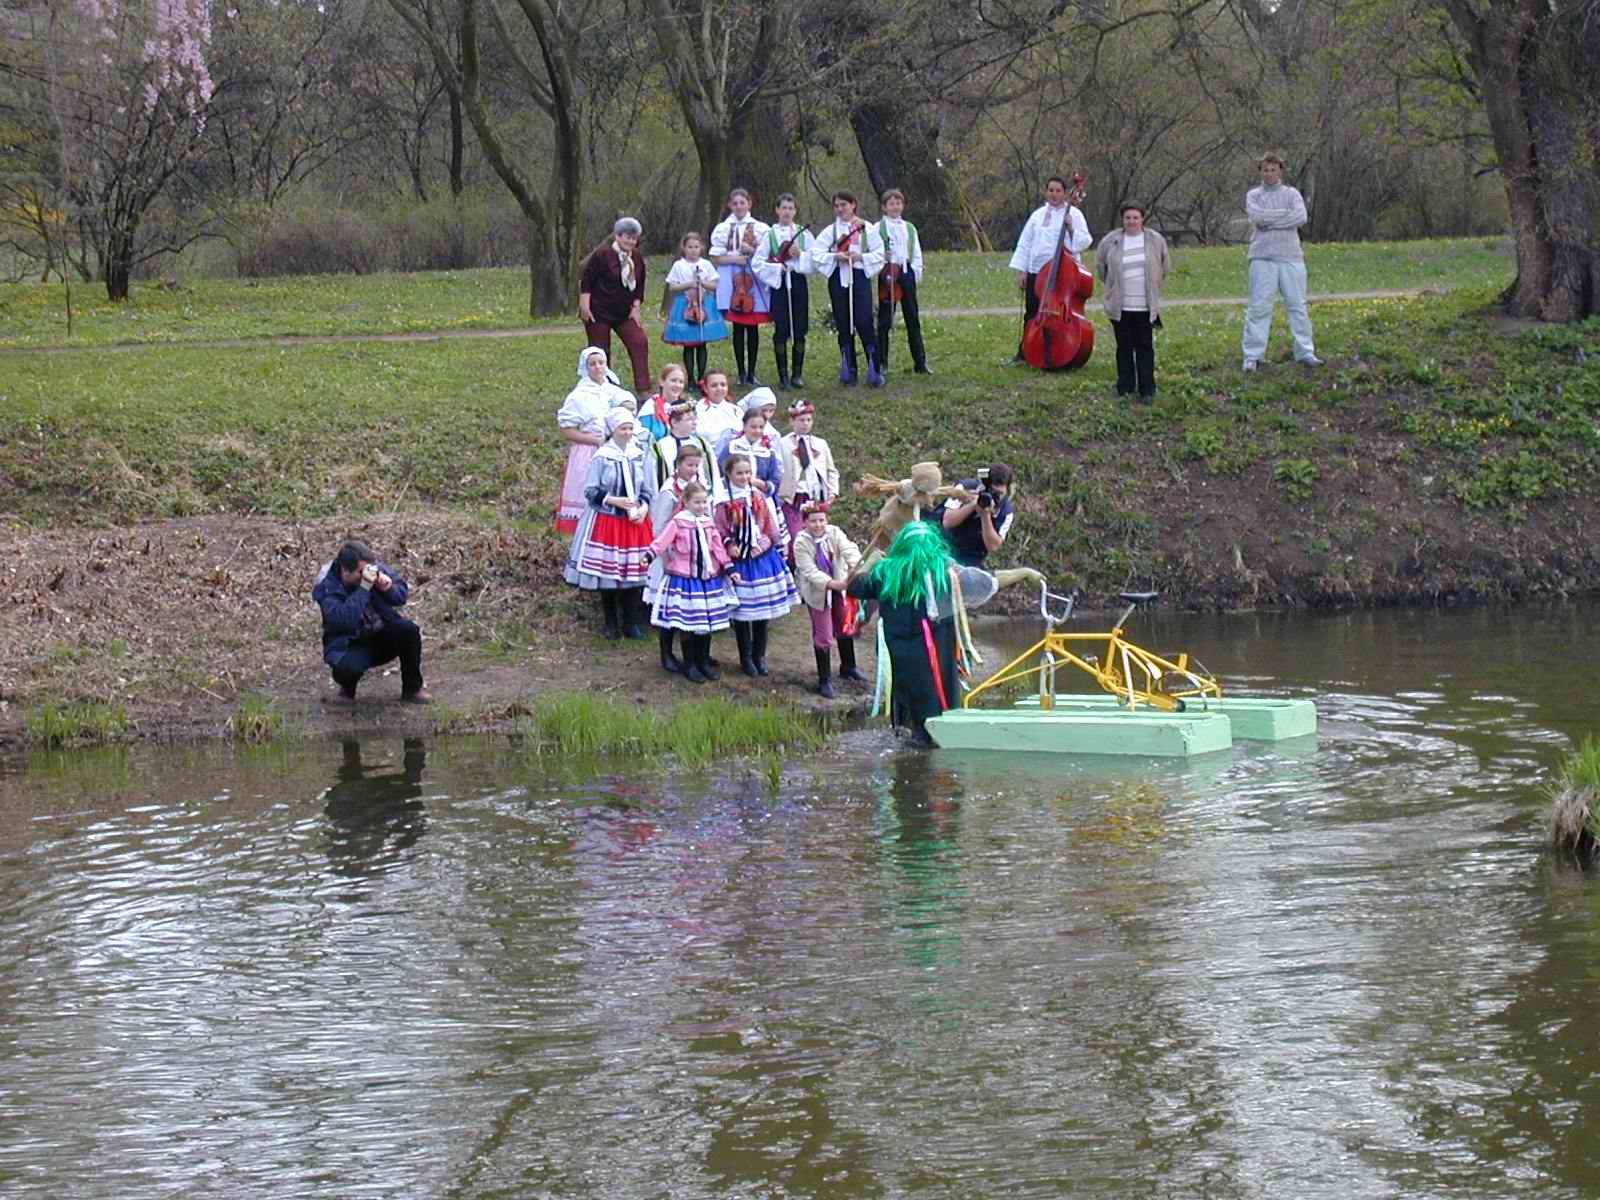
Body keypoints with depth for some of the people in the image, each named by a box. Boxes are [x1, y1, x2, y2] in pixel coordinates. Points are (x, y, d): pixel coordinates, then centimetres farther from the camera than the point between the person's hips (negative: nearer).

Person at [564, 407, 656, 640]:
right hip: (606, 520, -3)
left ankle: (631, 623, 12)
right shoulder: (602, 457, -8)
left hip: (635, 522, 3)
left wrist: (644, 508, -8)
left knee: (634, 575, 2)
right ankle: (611, 625, 12)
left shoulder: (639, 456, 4)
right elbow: (591, 491, -7)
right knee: (607, 575, 1)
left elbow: (648, 490, 11)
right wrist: (615, 500, -18)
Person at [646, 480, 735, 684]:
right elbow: (662, 541, -16)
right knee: (687, 625, 0)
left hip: (708, 578, 5)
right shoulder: (678, 522, -9)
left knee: (707, 622, 10)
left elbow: (718, 547, 11)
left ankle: (704, 662, 23)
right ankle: (689, 666, 9)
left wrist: (728, 568, 10)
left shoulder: (708, 522, 6)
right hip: (684, 579, -5)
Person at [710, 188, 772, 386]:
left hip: (755, 280, 0)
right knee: (738, 328, 0)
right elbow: (716, 258, 3)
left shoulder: (760, 228, 6)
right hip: (732, 281, 0)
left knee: (753, 328, 1)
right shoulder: (722, 229, 6)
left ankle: (752, 372, 8)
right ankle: (741, 372, 6)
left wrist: (752, 252, -11)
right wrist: (735, 259, -12)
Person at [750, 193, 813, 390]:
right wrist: (777, 268, -11)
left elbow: (814, 262, 4)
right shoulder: (770, 234, 4)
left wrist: (800, 255, -12)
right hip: (778, 284, -1)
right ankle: (783, 375, 4)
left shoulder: (803, 234, 9)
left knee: (799, 330, 1)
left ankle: (797, 374, 9)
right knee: (781, 330, -3)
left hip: (798, 283, 1)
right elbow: (757, 263, -1)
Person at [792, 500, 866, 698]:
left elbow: (849, 549, -30)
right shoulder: (801, 543, -21)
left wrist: (855, 566, -53)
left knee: (845, 628, 21)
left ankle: (848, 667, 43)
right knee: (823, 636, 0)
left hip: (839, 587, 4)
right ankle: (824, 680, 12)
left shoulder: (834, 533, -14)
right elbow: (810, 571, -28)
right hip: (817, 592, -4)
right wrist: (832, 584, -42)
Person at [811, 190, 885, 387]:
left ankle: (875, 369, -6)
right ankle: (848, 371, 11)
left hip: (860, 277, -2)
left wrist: (861, 257, -12)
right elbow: (816, 254, 0)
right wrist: (835, 256, -14)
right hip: (838, 279, 2)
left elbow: (879, 253, 3)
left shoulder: (867, 229, 5)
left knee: (864, 322, -11)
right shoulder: (830, 231, 8)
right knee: (843, 325, 4)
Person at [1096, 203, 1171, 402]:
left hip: (1145, 306, -1)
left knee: (1144, 347, -2)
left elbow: (1165, 266, 14)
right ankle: (1125, 386, 14)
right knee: (1124, 347, 6)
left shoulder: (1155, 240, 0)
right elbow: (1100, 265, 15)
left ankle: (1147, 389, 1)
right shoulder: (1110, 241, 1)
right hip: (1120, 306, 1)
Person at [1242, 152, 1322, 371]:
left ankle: (1305, 352, 11)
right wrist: (1286, 214, -7)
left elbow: (1301, 217, -7)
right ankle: (1252, 356, -2)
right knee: (1259, 307, -4)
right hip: (1263, 258, -2)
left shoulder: (1292, 193, 11)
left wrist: (1269, 220, -9)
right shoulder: (1253, 195, 9)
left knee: (1298, 305, 4)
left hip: (1291, 257, 2)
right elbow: (1257, 217, -11)